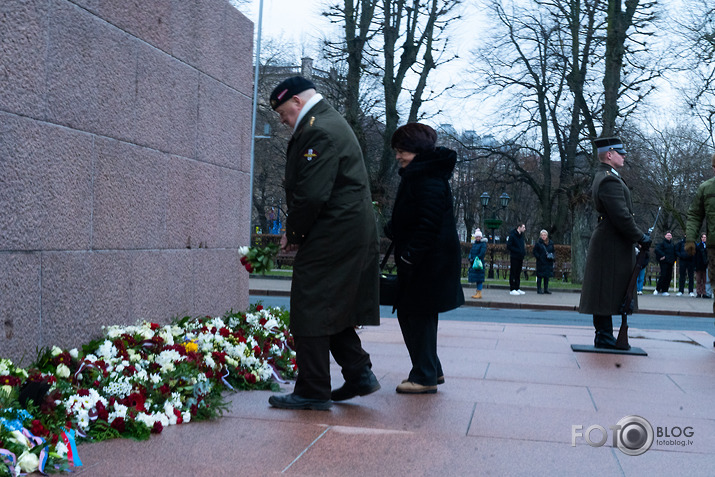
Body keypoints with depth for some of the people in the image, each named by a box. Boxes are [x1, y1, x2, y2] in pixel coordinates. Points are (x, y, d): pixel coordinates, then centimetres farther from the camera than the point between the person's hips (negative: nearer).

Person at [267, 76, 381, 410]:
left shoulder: (319, 131, -16)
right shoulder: (331, 124, 19)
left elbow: (312, 194, -24)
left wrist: (293, 233, -9)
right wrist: (297, 232, 14)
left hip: (330, 238, -11)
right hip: (354, 232, 11)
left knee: (310, 311, -4)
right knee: (336, 309, 18)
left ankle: (313, 392, 3)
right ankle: (359, 374, 23)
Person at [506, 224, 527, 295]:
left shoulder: (521, 235, 14)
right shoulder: (512, 235, -11)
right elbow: (508, 246, -15)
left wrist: (523, 253, 8)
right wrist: (518, 251, -19)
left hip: (520, 258, 8)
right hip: (514, 258, -8)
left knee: (518, 274, 12)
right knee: (513, 274, -3)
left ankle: (517, 289, 18)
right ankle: (512, 290, 0)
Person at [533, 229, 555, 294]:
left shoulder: (550, 243, 10)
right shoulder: (538, 243, -5)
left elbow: (553, 251, 19)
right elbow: (535, 252, -3)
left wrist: (552, 256, 0)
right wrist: (539, 257, -15)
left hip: (548, 262, 5)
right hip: (541, 262, -5)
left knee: (547, 276, 9)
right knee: (540, 276, -2)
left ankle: (546, 289, 17)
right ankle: (539, 290, 4)